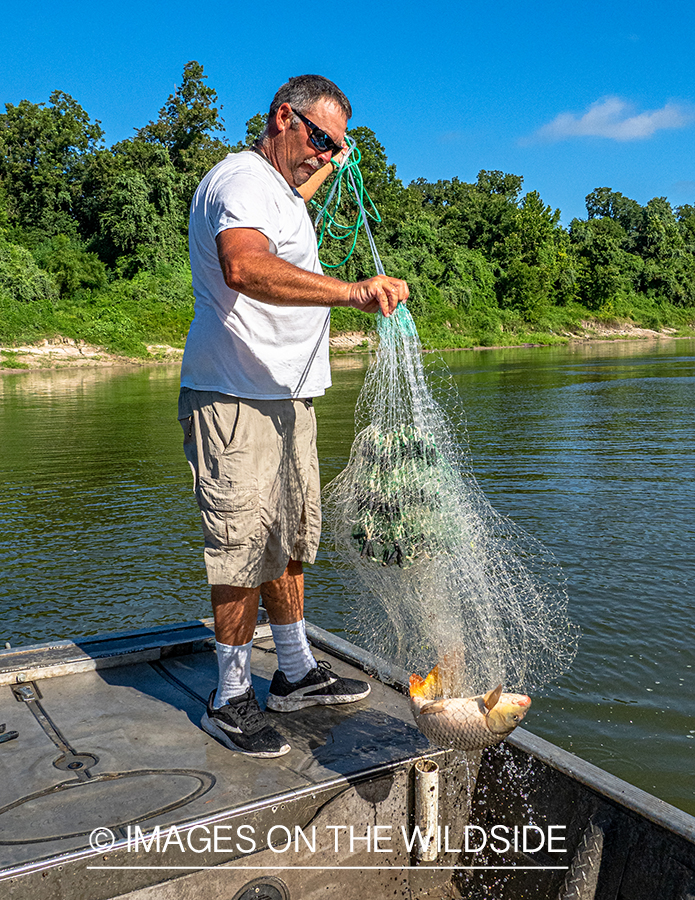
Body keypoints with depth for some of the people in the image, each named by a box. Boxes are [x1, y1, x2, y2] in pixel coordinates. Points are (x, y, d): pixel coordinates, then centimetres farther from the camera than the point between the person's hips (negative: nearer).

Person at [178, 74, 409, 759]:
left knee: (289, 538, 15)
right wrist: (352, 291, -45)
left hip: (286, 395, 11)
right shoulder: (241, 178, -13)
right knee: (245, 547, -6)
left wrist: (323, 170, 48)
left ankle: (296, 674, 28)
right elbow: (245, 267, -36)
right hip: (234, 400, -10)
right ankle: (229, 700, 9)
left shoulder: (277, 188, 21)